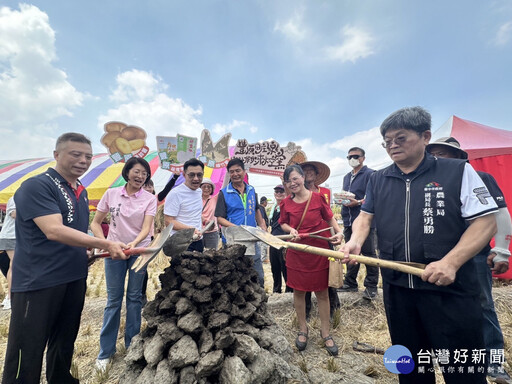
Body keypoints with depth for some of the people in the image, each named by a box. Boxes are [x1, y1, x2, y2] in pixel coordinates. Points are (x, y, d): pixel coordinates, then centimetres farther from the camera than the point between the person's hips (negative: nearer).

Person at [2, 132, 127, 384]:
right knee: (28, 352, 5)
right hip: (38, 283, -7)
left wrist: (90, 251, 8)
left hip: (74, 279, 8)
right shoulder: (36, 186, -15)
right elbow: (54, 231, -27)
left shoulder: (81, 192, 10)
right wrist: (105, 244, -30)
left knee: (64, 343, 22)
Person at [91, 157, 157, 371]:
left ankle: (132, 345, 27)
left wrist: (134, 243, -31)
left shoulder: (149, 199, -4)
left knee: (135, 297, 9)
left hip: (139, 250, 0)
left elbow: (146, 228, -13)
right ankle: (106, 351, 24)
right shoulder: (111, 194, 0)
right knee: (113, 299, 6)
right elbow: (95, 223, 5)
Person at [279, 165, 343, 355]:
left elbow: (330, 218, 4)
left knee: (322, 292, 10)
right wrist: (290, 230, -10)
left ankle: (325, 332, 31)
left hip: (319, 251, -1)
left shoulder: (318, 197, -7)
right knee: (298, 291, 13)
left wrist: (339, 232, -12)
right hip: (296, 252, 1)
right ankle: (303, 329, 35)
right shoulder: (286, 203, -3)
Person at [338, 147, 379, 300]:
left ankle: (371, 286, 16)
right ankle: (350, 283, 26)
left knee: (369, 253, 2)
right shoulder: (347, 177, 20)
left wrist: (358, 202, -24)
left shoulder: (370, 174, -4)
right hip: (348, 221, 7)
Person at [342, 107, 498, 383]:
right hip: (396, 287, 4)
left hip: (450, 288, -3)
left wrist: (451, 262, -20)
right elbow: (366, 216, 10)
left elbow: (486, 222, -6)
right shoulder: (377, 180, 7)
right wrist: (356, 241, -11)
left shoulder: (459, 171, -3)